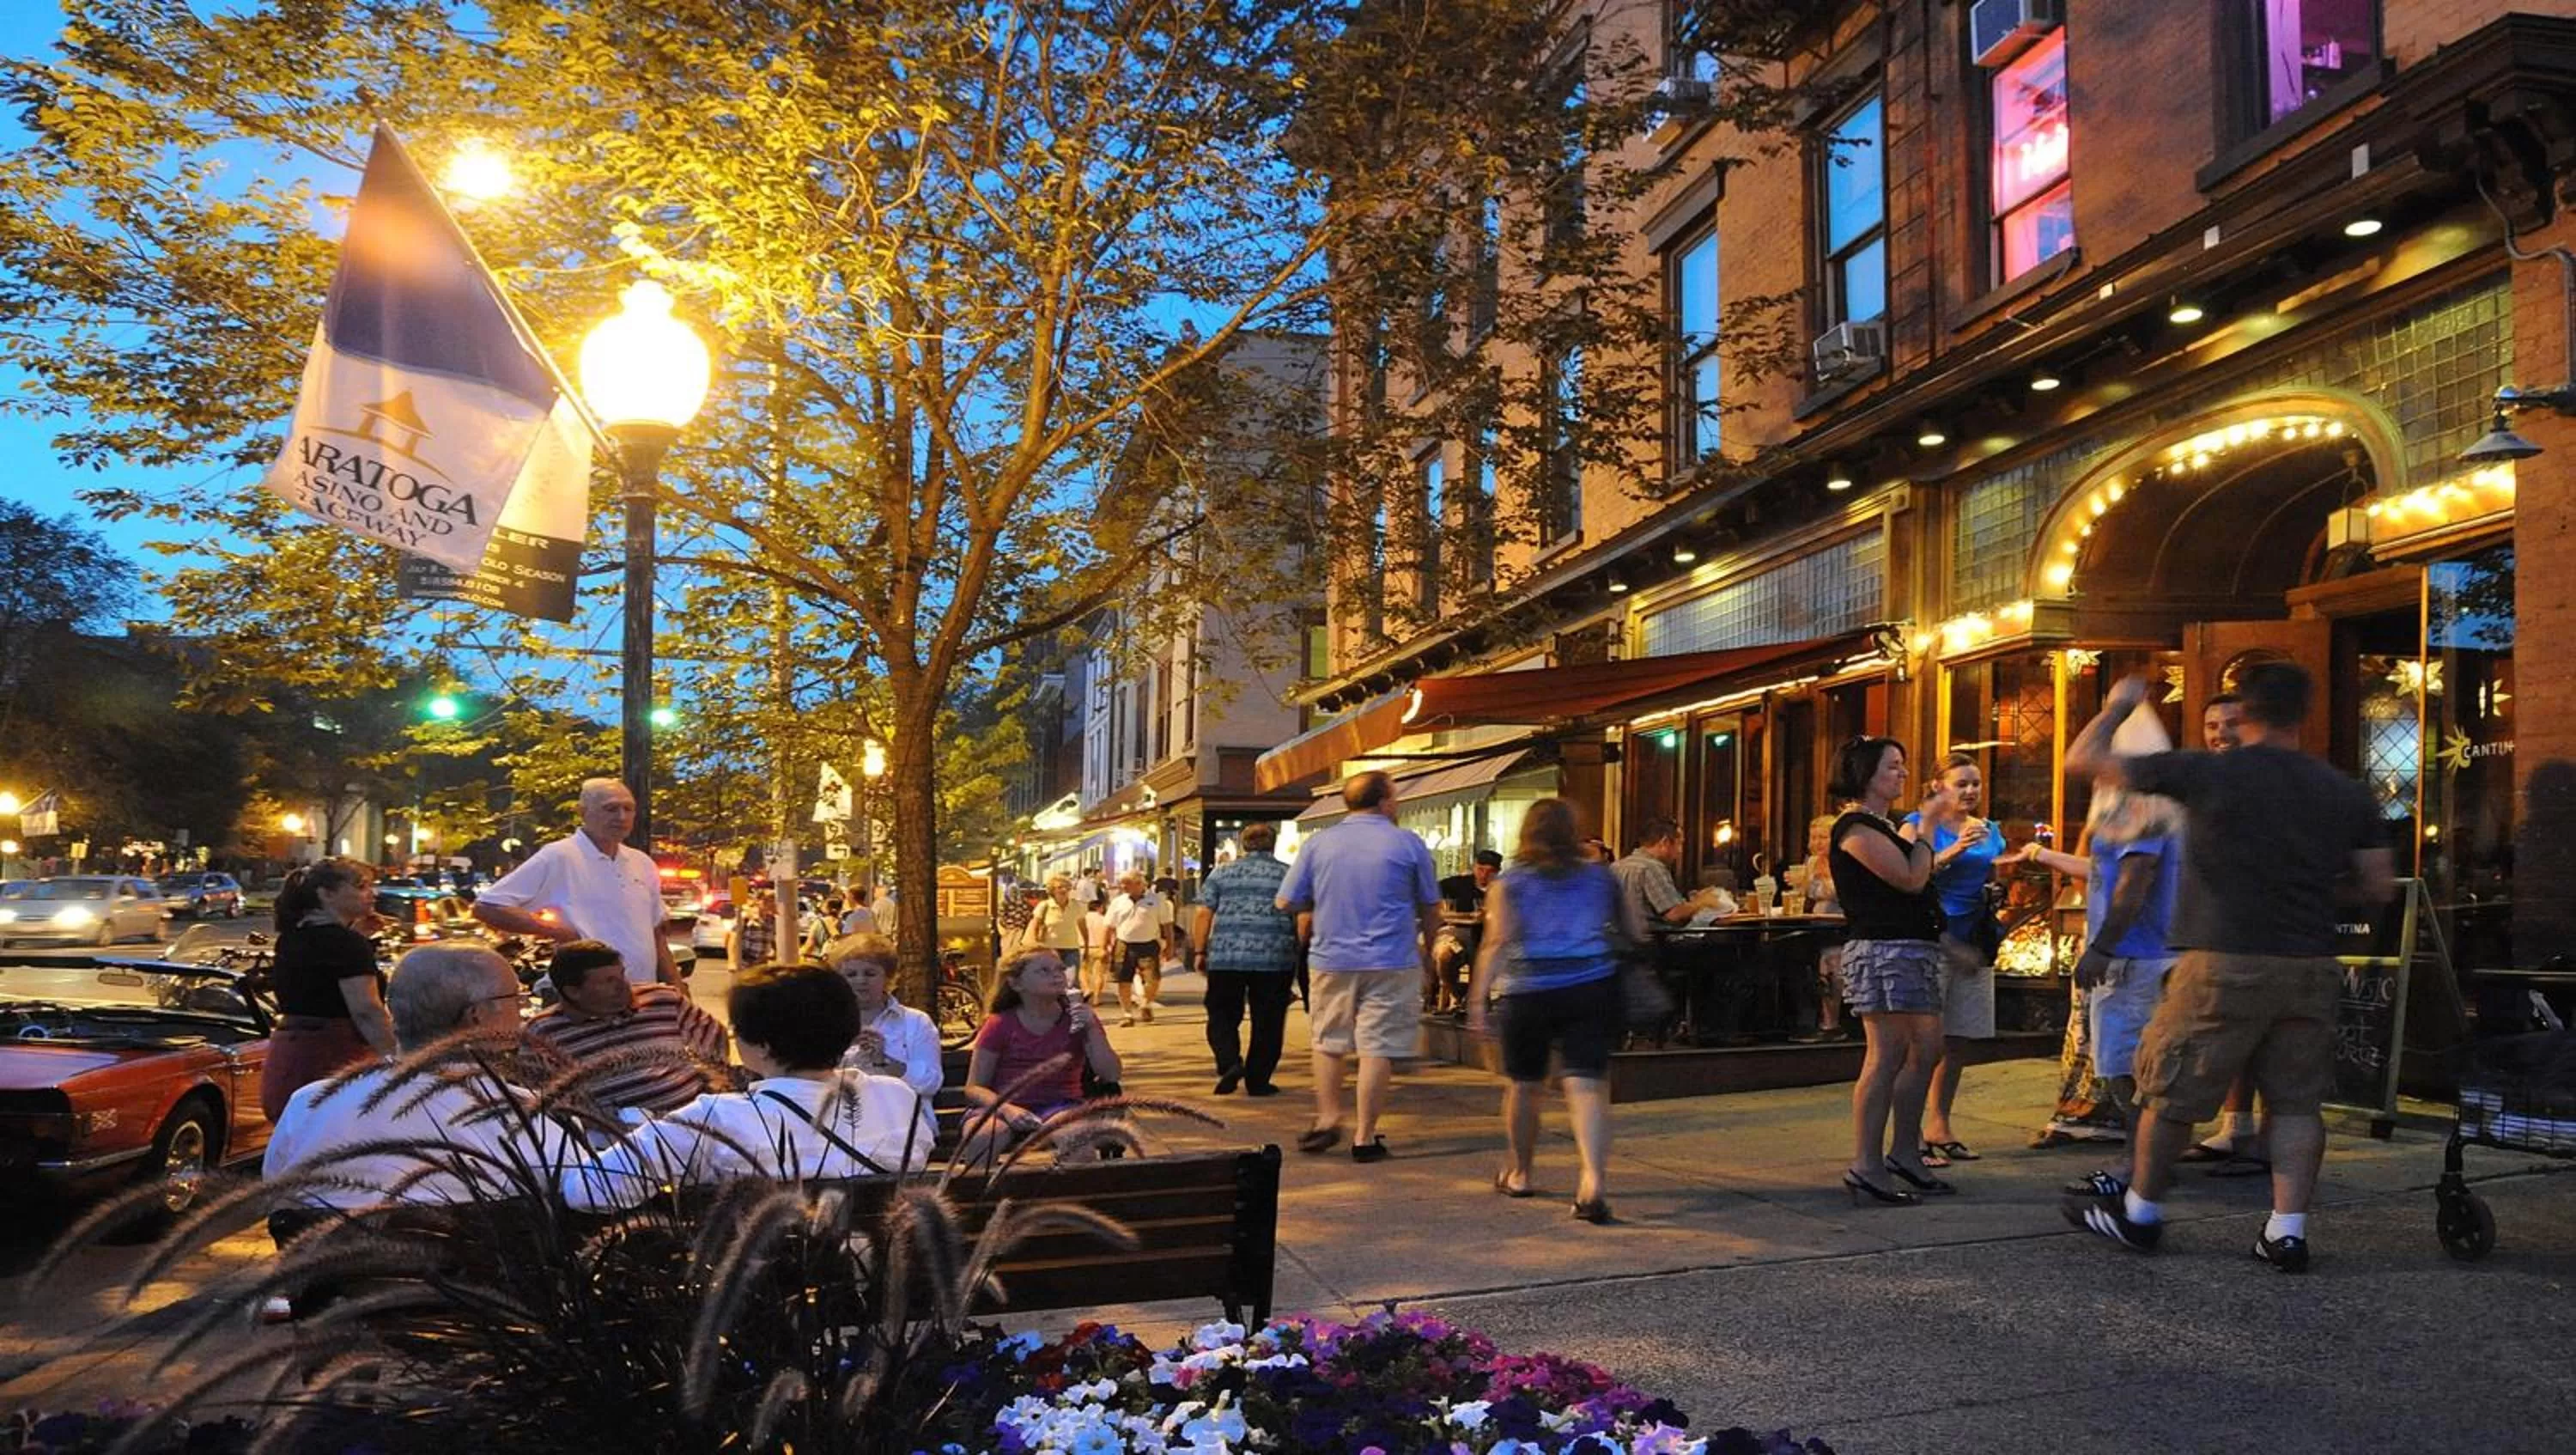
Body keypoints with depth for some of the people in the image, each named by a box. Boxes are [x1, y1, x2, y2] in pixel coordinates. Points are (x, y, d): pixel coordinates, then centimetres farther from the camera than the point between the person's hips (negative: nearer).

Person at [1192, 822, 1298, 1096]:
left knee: (1222, 1016, 12)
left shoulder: (1221, 873, 9)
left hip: (1225, 957, 1)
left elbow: (1202, 914, 4)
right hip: (1275, 959, -1)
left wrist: (1200, 952, 9)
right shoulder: (1289, 875, 6)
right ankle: (1257, 1080, 11)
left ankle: (1229, 1062, -9)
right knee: (1267, 1022, 9)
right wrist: (1297, 952, 13)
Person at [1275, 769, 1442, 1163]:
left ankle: (1328, 1119, 16)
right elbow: (1430, 907, 6)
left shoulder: (1318, 844, 3)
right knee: (1378, 1048, 1)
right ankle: (1365, 1137, 4)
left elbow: (1288, 902, 5)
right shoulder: (1409, 844, -1)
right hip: (1392, 961, -2)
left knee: (1329, 1042, 18)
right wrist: (1428, 950, 21)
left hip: (1332, 958, 2)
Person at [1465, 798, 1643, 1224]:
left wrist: (1477, 998, -8)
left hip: (1529, 992, -1)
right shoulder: (1600, 877, 11)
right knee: (1587, 1084, -6)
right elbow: (1637, 933, 13)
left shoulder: (1508, 883, 4)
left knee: (1523, 1085, 15)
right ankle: (1594, 1180, -23)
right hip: (1592, 986, 1)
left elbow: (1498, 942, -6)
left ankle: (1518, 1173, 31)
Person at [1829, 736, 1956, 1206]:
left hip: (1915, 950, 10)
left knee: (1925, 1051, 11)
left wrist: (1940, 822, 16)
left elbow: (1921, 877, 17)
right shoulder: (1857, 828, -10)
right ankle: (1865, 1167, -7)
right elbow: (1911, 879, -16)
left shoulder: (1884, 827, 21)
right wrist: (1927, 824, -5)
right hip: (1881, 951, -10)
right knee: (1886, 1057, -10)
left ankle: (1905, 1153, 20)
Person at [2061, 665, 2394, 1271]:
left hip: (2225, 965, -4)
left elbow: (2082, 758, -4)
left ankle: (2139, 1214, 22)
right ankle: (2287, 1232, 11)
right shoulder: (2346, 793, 4)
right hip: (2310, 968, 4)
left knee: (2170, 1093, 9)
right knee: (2296, 1099, 13)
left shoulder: (2206, 774, -8)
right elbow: (2379, 887, 9)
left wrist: (2118, 706, 14)